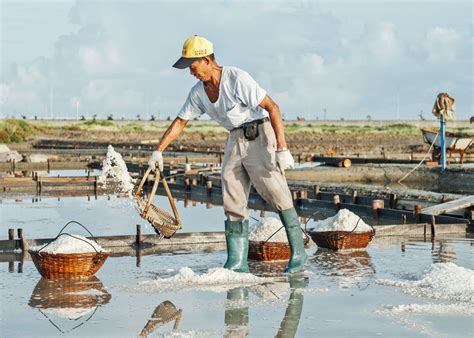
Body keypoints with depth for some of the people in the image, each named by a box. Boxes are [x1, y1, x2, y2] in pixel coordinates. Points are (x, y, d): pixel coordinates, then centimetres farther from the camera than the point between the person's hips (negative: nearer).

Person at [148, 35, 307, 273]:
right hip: (235, 140, 7)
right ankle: (237, 263, 6)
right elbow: (180, 122, 13)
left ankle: (298, 253, 4)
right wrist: (159, 151, 5)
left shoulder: (237, 79, -20)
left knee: (278, 195, -8)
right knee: (233, 203, 2)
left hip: (259, 136, -7)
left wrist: (281, 148, -26)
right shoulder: (198, 92, 3)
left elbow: (272, 107, -21)